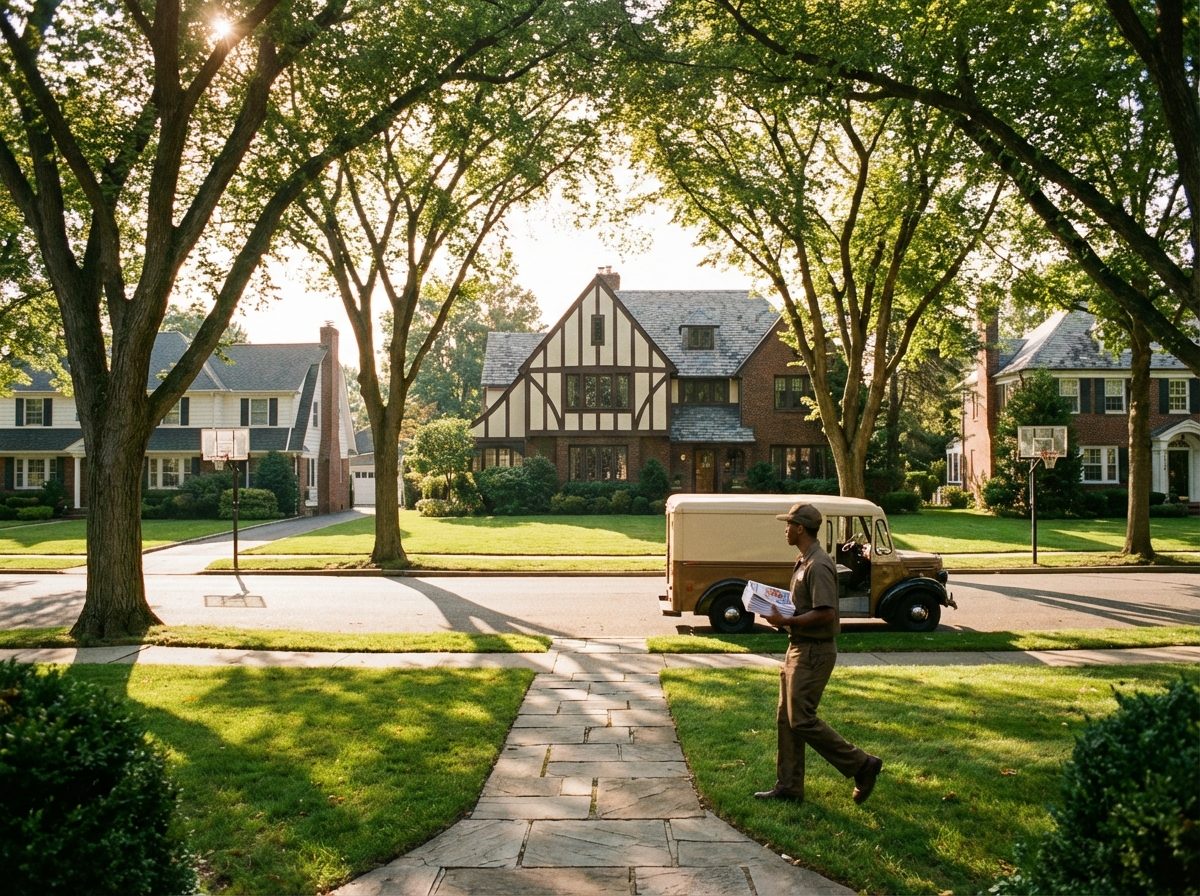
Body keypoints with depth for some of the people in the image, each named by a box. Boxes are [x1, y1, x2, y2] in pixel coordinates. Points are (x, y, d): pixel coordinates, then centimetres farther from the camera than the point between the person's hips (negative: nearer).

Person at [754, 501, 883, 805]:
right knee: (786, 720, 13)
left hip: (814, 651, -10)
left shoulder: (818, 566, -20)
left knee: (802, 720, -6)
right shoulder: (803, 561, 12)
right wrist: (781, 611, 7)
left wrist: (786, 621, -22)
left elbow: (825, 614, -26)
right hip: (798, 647, 10)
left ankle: (862, 765, 7)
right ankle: (788, 786, 21)